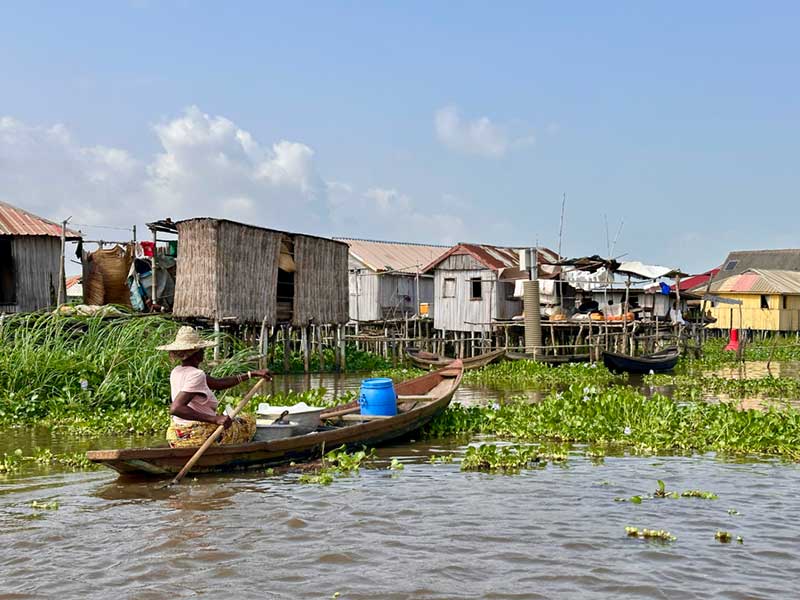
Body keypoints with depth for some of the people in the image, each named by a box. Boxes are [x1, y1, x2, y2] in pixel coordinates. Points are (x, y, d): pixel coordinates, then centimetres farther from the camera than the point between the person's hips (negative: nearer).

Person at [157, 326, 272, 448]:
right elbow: (175, 408, -32)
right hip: (197, 437, -8)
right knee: (249, 421, 12)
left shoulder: (177, 372, 8)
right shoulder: (196, 375, -20)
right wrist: (215, 418, -33)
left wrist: (252, 374, 10)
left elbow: (218, 383, 10)